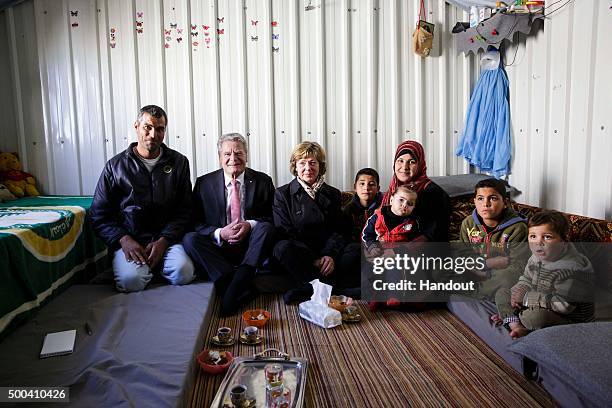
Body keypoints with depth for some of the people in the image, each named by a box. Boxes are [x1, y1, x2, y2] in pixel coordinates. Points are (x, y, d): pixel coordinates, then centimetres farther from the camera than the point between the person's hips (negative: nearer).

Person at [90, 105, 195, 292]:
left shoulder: (178, 162, 8)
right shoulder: (115, 166, 5)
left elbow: (184, 211, 4)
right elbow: (99, 214, 5)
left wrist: (163, 241, -10)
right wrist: (124, 240, -11)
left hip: (167, 238, 1)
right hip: (129, 240, -1)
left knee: (183, 274, -27)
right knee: (131, 280, -28)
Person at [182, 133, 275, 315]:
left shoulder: (263, 181, 5)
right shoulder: (204, 183, 6)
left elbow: (272, 218, 1)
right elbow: (195, 223, 1)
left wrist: (250, 225, -19)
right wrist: (219, 233, -18)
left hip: (250, 248, 0)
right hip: (218, 249, 1)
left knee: (266, 227, -28)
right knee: (189, 239, -25)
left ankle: (237, 282, -37)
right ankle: (242, 287, -33)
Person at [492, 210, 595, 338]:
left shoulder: (572, 268, -27)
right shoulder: (536, 258, 2)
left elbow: (564, 305, -31)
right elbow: (526, 280, 19)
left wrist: (528, 298, -23)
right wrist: (520, 291, -5)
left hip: (569, 318, -9)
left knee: (536, 316, -39)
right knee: (501, 293, 7)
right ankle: (516, 326, -12)